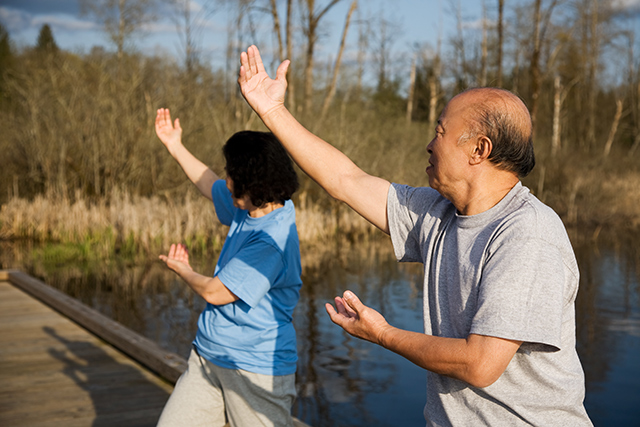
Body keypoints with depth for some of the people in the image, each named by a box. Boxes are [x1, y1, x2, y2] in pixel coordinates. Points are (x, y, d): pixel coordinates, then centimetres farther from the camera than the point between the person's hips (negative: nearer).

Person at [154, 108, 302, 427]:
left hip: (256, 368, -9)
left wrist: (182, 270, 2)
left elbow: (214, 292, -19)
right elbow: (212, 187, 26)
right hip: (208, 354, 9)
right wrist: (176, 148, 29)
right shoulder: (249, 208, 4)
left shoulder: (272, 241, -25)